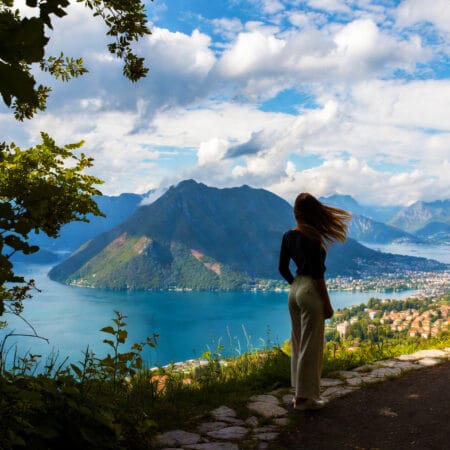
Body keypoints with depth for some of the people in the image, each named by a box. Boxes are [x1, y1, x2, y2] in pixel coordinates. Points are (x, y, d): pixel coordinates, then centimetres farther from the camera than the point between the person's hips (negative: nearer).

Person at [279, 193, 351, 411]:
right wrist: (327, 303, -10)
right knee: (310, 346, 2)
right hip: (311, 291, -8)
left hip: (294, 290, 8)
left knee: (298, 343, 16)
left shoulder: (288, 236, 5)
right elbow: (317, 273, -17)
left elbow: (283, 268, 10)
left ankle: (300, 392, 27)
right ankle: (305, 397, 10)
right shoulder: (312, 238, -16)